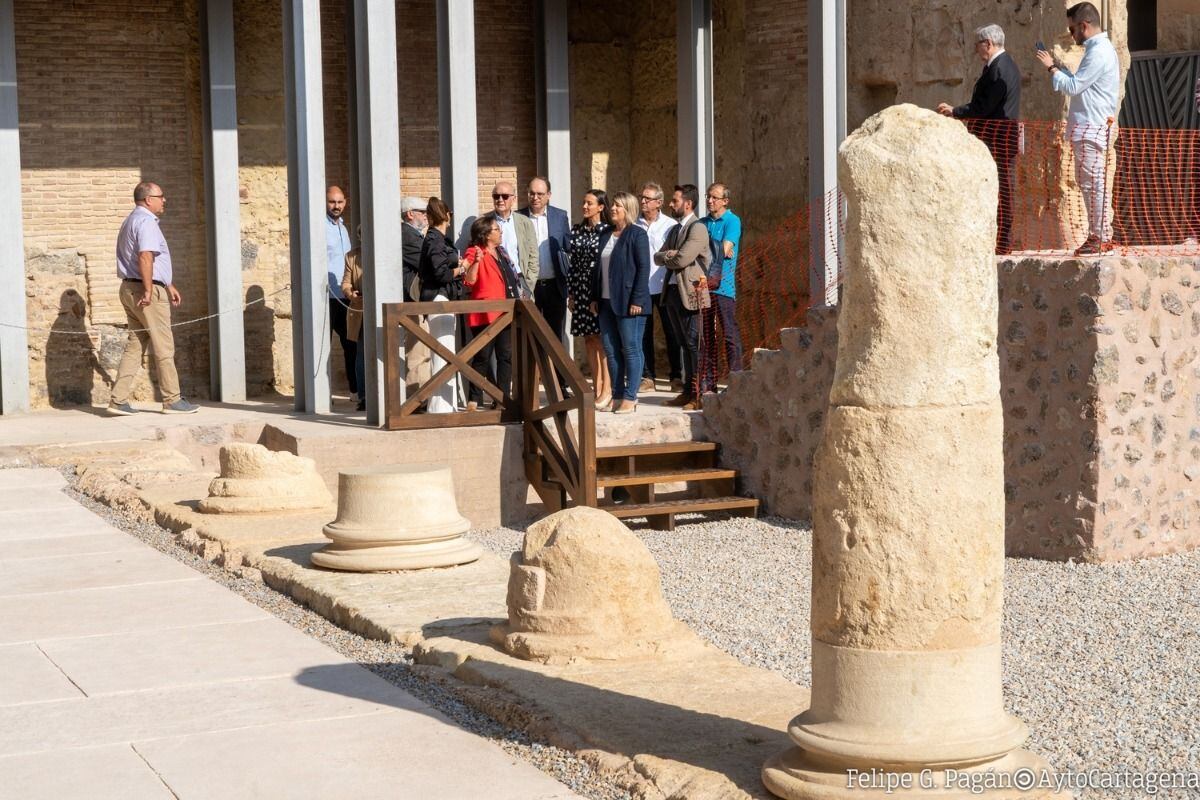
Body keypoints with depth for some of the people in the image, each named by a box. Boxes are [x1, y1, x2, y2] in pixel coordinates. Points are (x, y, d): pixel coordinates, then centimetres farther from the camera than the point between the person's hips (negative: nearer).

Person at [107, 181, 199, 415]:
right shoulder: (146, 221, -12)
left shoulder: (132, 221, 21)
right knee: (163, 347, -2)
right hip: (149, 292, -10)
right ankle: (172, 400, 3)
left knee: (135, 345, 10)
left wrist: (169, 286, 30)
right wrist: (148, 291, -26)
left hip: (130, 289, 10)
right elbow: (145, 257, -25)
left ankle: (119, 400, 6)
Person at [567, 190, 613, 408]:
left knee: (602, 339, -7)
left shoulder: (607, 231, -6)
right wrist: (570, 294, 9)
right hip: (581, 291, 6)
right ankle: (596, 388, 13)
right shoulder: (577, 231, 11)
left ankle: (607, 389, -4)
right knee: (589, 340, 7)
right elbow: (573, 263, 12)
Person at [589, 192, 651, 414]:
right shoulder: (606, 235, 15)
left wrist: (637, 300, -17)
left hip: (627, 302, -7)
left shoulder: (636, 235, -6)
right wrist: (595, 297, 11)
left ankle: (630, 398, 2)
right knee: (611, 350, 8)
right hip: (607, 302, 7)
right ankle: (617, 395, 15)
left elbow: (643, 268, -11)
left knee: (631, 350, -1)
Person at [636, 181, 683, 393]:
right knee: (643, 334, 5)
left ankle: (676, 377, 10)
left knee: (671, 333, 3)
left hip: (664, 286, -2)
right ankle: (647, 377, 12)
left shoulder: (670, 225, 0)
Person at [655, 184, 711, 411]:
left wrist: (666, 258, 1)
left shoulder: (697, 229, -10)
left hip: (690, 292, -9)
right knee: (685, 345, 13)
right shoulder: (675, 230, 19)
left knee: (694, 345, -6)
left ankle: (700, 395, -4)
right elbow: (657, 257, 13)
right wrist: (669, 255, -7)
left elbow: (682, 259, -19)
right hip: (673, 292, 9)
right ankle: (688, 391, 18)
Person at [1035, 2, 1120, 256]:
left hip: (1092, 129, -10)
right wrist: (1059, 67, 13)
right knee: (1088, 182, 12)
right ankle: (1100, 235, 16)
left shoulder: (1099, 53, -15)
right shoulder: (1098, 49, 18)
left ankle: (1100, 238, -5)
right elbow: (1079, 84, 19)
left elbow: (1073, 86, -17)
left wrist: (1052, 68, -5)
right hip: (1087, 128, 10)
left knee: (1093, 182, -8)